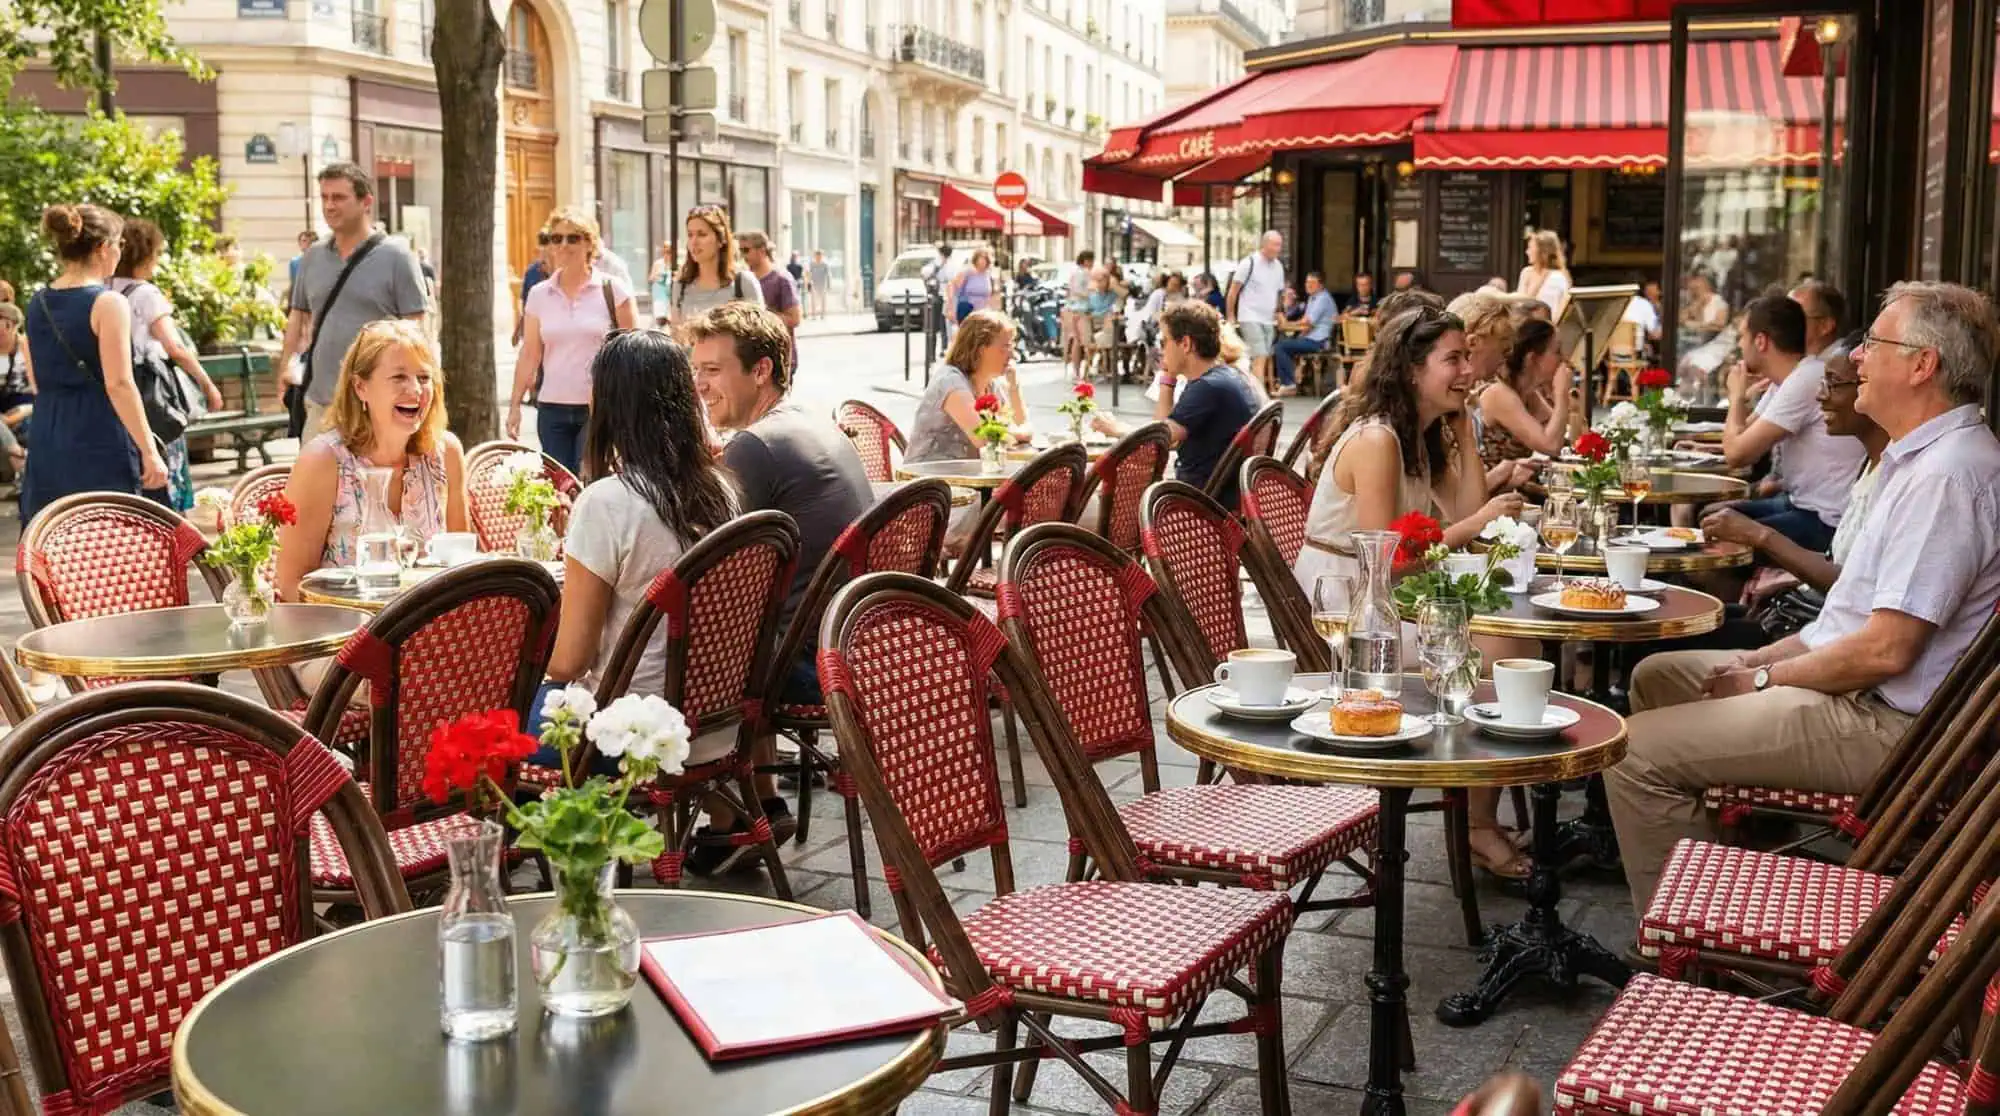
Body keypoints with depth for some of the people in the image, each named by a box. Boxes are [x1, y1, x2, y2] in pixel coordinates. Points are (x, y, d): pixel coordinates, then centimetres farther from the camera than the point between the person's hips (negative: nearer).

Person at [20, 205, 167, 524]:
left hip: (47, 443, 7)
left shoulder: (37, 303, 11)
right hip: (100, 445, -7)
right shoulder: (108, 303, -11)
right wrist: (149, 451, -15)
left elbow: (39, 382, 18)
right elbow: (118, 384, -16)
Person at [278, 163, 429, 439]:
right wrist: (286, 364, 8)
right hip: (319, 401, 5)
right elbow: (299, 316, 20)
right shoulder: (313, 257, 13)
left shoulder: (395, 256, -3)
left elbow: (414, 328, -5)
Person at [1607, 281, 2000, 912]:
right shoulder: (1920, 457, 13)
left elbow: (1885, 650, -26)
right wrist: (1762, 660, 8)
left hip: (1879, 720, -12)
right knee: (1657, 676, 21)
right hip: (1854, 686, 12)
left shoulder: (1947, 474, -23)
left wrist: (1764, 678, -12)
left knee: (1637, 753, -18)